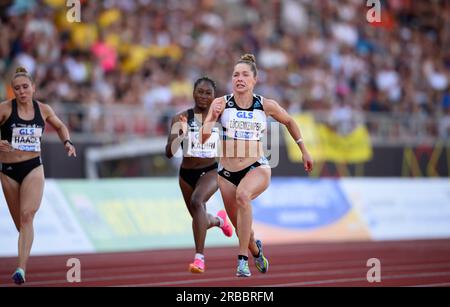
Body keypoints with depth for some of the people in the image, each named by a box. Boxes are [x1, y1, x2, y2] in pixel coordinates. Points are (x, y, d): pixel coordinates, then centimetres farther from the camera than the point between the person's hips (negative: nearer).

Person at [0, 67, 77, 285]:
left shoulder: (43, 110, 2)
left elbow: (60, 126, 21)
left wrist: (67, 142, 4)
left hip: (33, 168, 0)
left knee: (27, 216, -18)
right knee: (19, 220, 11)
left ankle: (21, 268, -26)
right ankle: (24, 260, 38)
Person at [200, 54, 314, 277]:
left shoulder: (266, 106, -2)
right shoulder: (221, 104, -4)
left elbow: (288, 122, 17)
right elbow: (203, 138, -9)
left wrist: (304, 151, 21)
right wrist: (212, 117, -27)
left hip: (257, 169, -2)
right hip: (227, 172, 2)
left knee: (243, 195, -35)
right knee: (239, 226, 10)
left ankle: (243, 259, -30)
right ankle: (256, 250, 47)